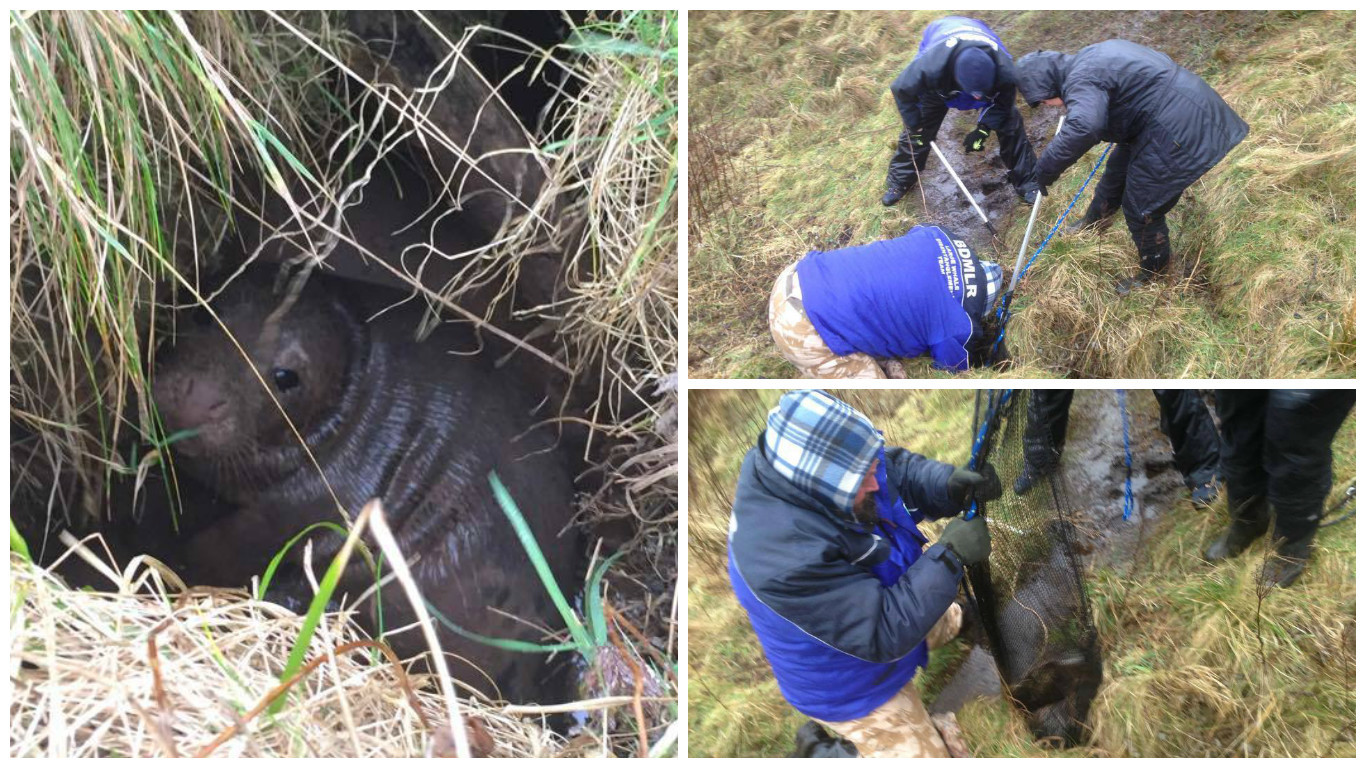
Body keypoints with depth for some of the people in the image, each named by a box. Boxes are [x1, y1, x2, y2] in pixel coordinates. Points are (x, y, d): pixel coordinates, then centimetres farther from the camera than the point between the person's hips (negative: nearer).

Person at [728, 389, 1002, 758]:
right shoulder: (789, 560, -46)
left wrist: (950, 484, -28)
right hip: (851, 687, -8)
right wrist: (950, 556, -35)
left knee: (952, 618, 33)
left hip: (879, 602, 8)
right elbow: (885, 635, -37)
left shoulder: (805, 462, -24)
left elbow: (899, 468, -8)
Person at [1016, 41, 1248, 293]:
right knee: (1118, 169, 29)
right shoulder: (1087, 58, 8)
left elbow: (1083, 128, -47)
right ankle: (1092, 223, 55)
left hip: (1176, 131, -11)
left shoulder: (1081, 81, -25)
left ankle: (1153, 270, 25)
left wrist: (1043, 173, -40)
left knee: (1141, 206, 2)